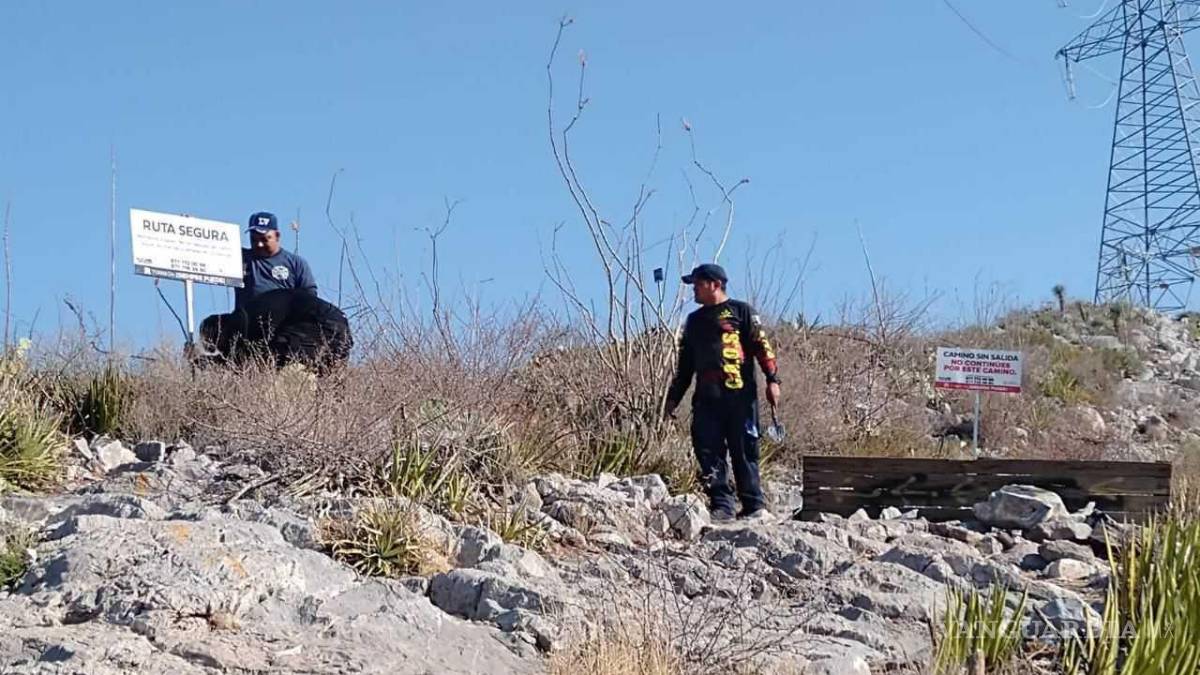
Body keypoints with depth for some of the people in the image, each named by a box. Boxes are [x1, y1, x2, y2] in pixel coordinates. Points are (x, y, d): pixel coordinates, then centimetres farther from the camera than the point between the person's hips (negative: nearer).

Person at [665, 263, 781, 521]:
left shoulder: (741, 311, 6)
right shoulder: (694, 321, 23)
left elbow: (761, 346, -1)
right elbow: (684, 364, 27)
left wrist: (772, 379, -12)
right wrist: (674, 396, 23)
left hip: (740, 395, -5)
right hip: (706, 398, 5)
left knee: (745, 451, -2)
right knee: (708, 453, -3)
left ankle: (754, 505, 5)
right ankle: (721, 505, 0)